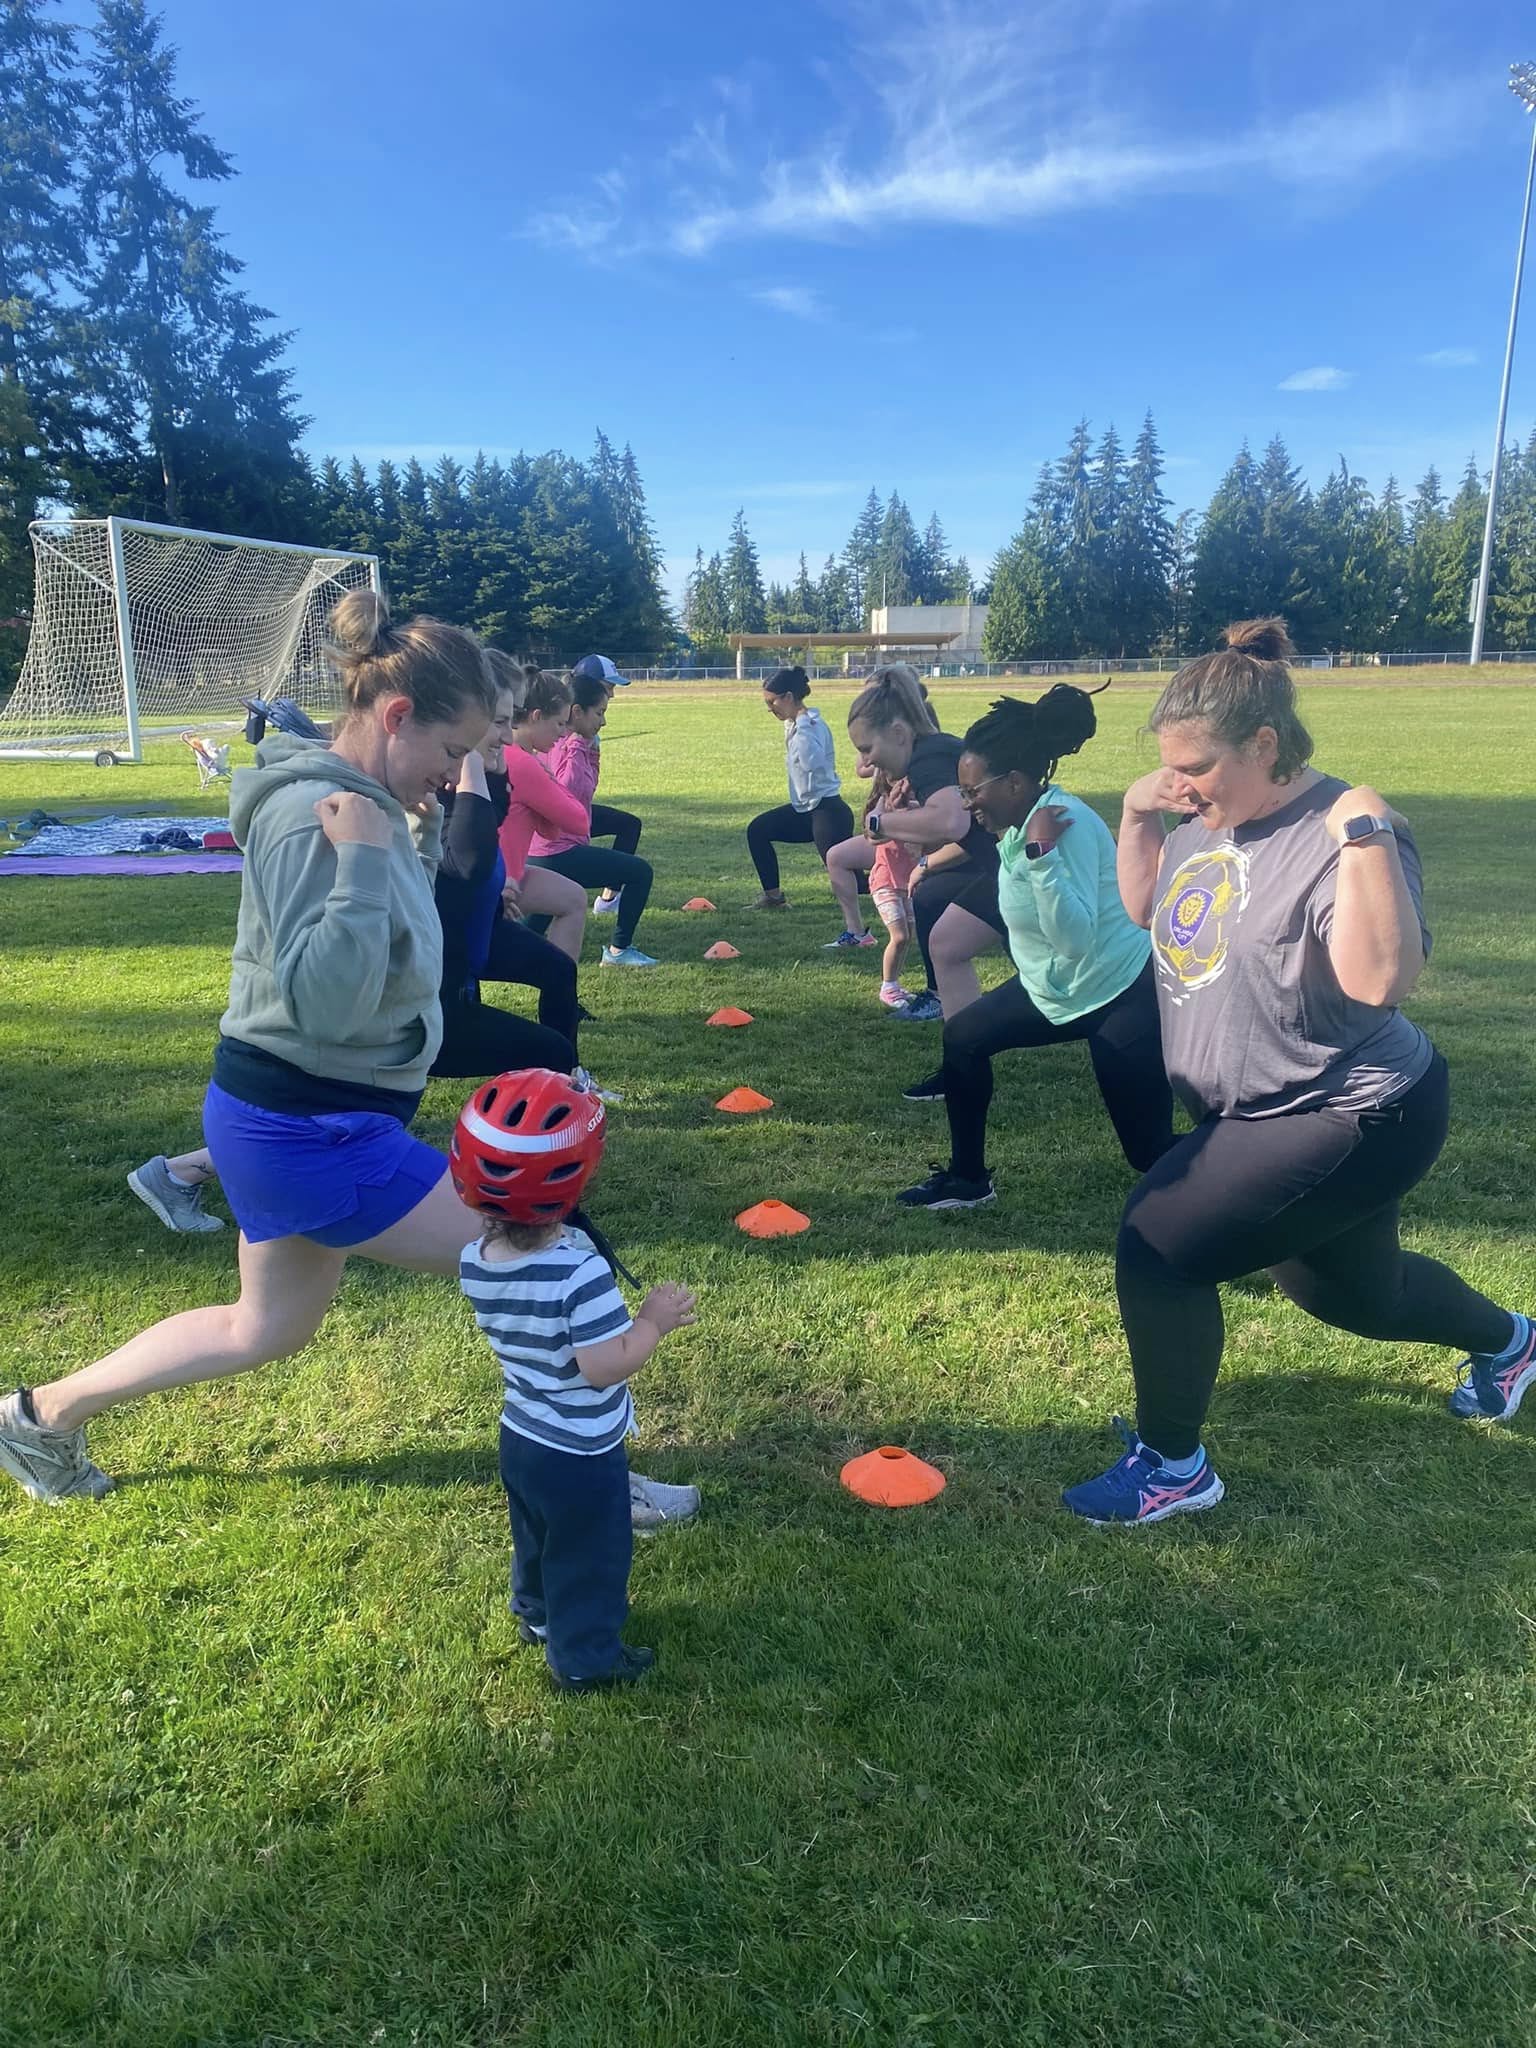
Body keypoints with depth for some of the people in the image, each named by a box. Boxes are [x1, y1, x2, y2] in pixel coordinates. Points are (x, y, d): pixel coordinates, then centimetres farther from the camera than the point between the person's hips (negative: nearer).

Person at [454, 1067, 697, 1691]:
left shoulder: (475, 1262, -12)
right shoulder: (580, 1274, -34)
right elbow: (604, 1368, -31)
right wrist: (653, 1321, -17)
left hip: (520, 1437, 7)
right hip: (582, 1454, -7)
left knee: (535, 1540, 31)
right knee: (589, 1557, 17)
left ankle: (537, 1614, 52)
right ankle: (583, 1658, 34)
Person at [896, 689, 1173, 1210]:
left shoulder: (1067, 822, -25)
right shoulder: (1020, 823, 2)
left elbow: (1076, 937, -34)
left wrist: (1039, 851, -38)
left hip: (1125, 992, -9)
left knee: (1150, 1152, -4)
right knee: (963, 1037, 9)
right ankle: (967, 1179, 22)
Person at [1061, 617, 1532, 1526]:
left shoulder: (1339, 836, -26)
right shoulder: (1208, 822, 0)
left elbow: (1379, 979, -37)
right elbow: (1145, 910, 15)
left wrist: (1367, 840, -41)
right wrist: (1137, 817, 1)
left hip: (1346, 1120, -9)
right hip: (1261, 1109, 10)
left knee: (1157, 1249, -14)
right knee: (1343, 1285, 28)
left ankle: (1171, 1467, 8)